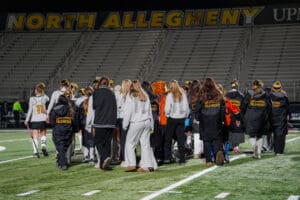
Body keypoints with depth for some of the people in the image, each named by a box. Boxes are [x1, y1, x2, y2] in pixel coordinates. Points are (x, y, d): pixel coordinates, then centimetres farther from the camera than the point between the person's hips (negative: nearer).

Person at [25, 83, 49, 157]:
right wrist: (43, 93, 17)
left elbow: (30, 110, -4)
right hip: (43, 119, 2)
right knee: (43, 134, 17)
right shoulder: (44, 98, 0)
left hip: (34, 120, -2)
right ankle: (43, 145, -8)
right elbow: (48, 99, 25)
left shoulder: (32, 99, -4)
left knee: (35, 136, 1)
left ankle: (36, 151, -10)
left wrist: (27, 120, 3)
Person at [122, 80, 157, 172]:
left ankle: (131, 164, -1)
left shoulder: (131, 98, -5)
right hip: (147, 122, 5)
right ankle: (148, 166, 1)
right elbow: (150, 112, 14)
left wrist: (125, 125, 3)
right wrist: (151, 125, 18)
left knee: (130, 143, 5)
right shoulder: (146, 97, 11)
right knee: (145, 144, 5)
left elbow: (127, 113, -5)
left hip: (136, 123, -5)